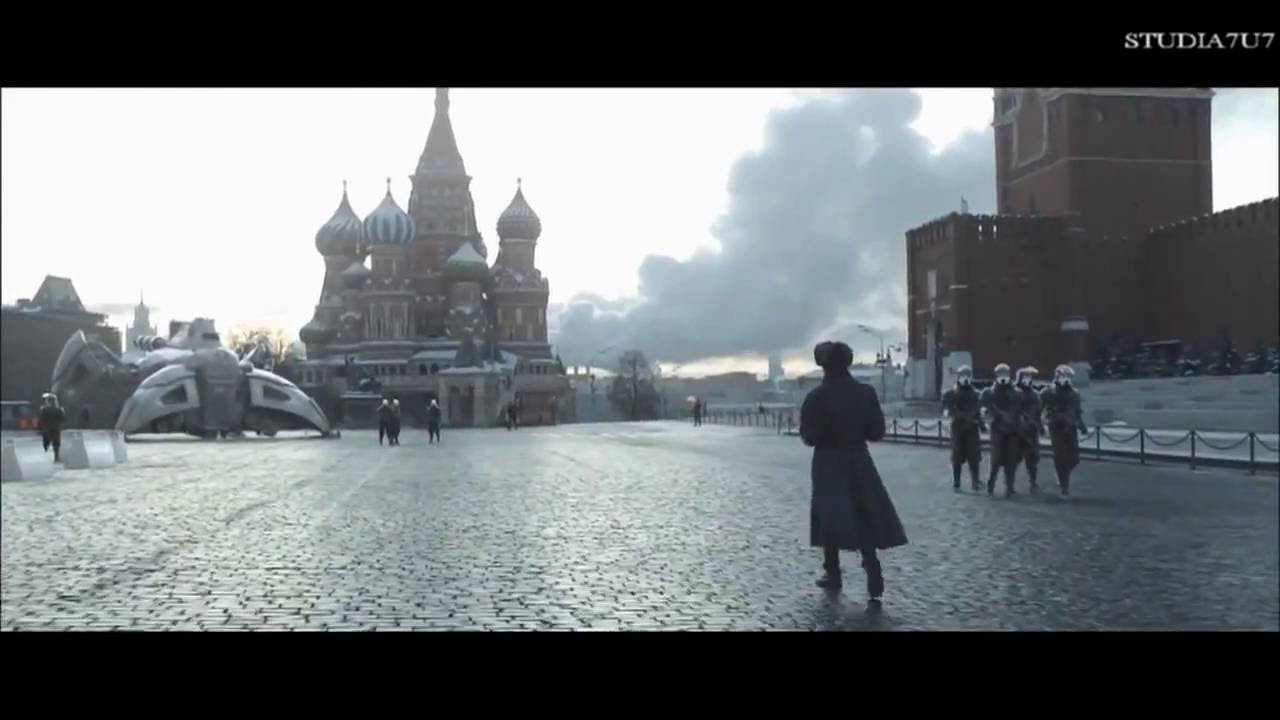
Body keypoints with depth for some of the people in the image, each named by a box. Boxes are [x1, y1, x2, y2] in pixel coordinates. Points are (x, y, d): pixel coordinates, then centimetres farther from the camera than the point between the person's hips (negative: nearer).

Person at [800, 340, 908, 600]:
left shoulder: (816, 397, -13)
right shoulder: (866, 392, -3)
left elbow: (809, 437, -11)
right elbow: (877, 432, -1)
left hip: (828, 464, -2)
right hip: (859, 461, 3)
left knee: (830, 518, 10)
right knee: (865, 519, 7)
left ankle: (833, 575, 18)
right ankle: (874, 579, -3)